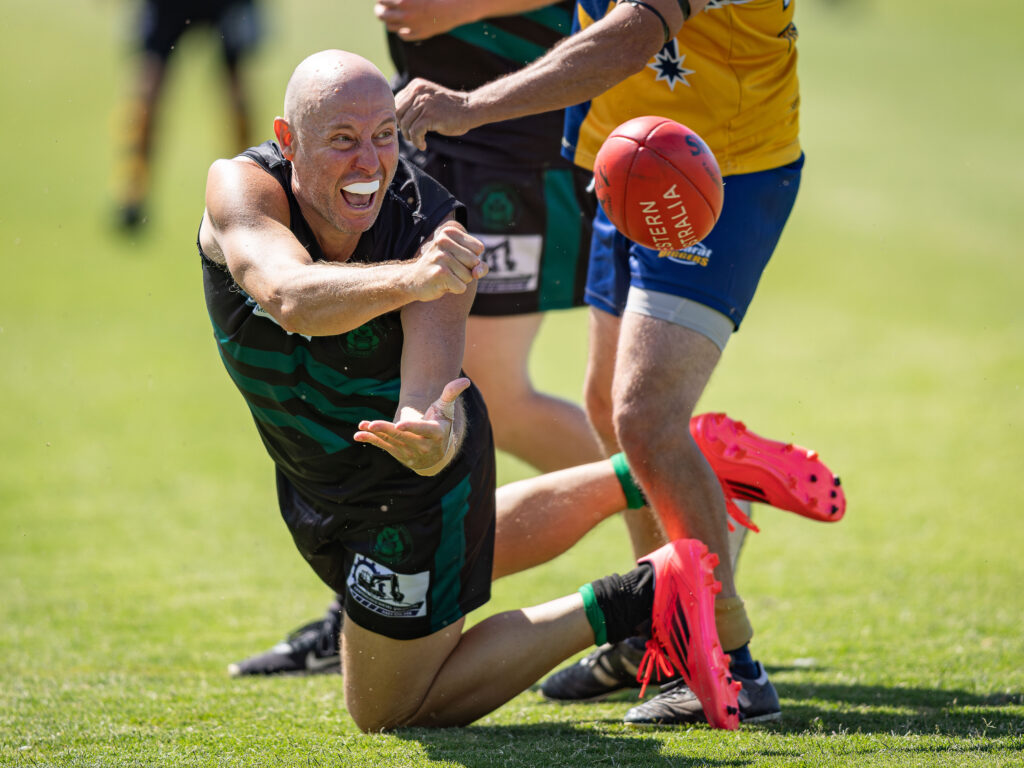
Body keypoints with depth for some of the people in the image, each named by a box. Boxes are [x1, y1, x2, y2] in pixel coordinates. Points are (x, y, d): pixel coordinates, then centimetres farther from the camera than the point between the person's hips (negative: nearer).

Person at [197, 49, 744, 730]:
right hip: (314, 480, 5)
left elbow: (430, 397, -41)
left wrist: (435, 437, -67)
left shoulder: (435, 235, -32)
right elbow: (291, 298, -50)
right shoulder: (241, 187, -28)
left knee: (387, 712, 7)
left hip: (409, 490, -5)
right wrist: (407, 280, -69)